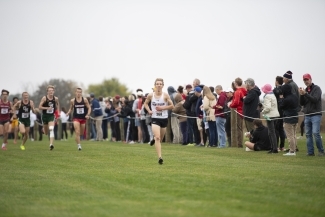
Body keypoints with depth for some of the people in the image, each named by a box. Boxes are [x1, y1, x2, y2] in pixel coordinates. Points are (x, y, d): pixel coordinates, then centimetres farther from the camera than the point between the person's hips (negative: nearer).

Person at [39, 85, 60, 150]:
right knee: (46, 133, 12)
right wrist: (47, 108, -26)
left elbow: (57, 105, 19)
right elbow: (40, 107, -14)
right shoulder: (44, 98, -12)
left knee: (51, 129, -20)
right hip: (45, 116, 0)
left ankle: (51, 144, -25)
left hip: (51, 116, 0)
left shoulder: (56, 98, -4)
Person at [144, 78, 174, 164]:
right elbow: (145, 103, 15)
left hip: (164, 118, 1)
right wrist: (149, 110, -3)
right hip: (155, 119, -1)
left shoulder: (165, 95, -6)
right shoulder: (151, 95, -2)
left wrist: (162, 108, -16)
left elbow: (172, 106, -4)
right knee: (157, 138, -17)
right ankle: (160, 157, -21)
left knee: (160, 139, 14)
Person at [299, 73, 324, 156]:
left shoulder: (316, 88, -1)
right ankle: (310, 152, 5)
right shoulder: (305, 90, 14)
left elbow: (315, 99, -16)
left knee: (315, 133, -14)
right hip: (307, 115, 6)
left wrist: (305, 94, -23)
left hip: (315, 114, -6)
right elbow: (302, 103, 9)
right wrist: (301, 95, -8)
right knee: (308, 134, 2)